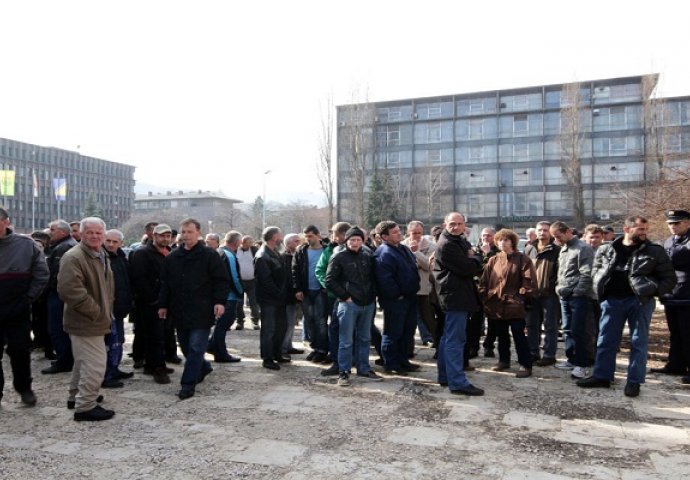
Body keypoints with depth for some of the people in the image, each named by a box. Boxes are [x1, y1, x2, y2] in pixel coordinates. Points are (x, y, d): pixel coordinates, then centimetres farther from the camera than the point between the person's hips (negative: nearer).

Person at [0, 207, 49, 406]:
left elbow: (42, 275, -3)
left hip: (18, 312, -1)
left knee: (20, 351, 7)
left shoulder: (26, 244, -5)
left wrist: (27, 299, -7)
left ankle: (24, 387, 25)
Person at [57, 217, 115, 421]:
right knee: (95, 365, -7)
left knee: (84, 361, 22)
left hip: (96, 319, 10)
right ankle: (85, 407, 5)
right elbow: (69, 289, -29)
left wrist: (106, 310, 18)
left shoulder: (102, 256, 14)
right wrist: (96, 312, -22)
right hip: (86, 322, -10)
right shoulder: (74, 257, -19)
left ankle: (76, 397, 38)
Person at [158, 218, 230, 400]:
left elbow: (222, 280, -7)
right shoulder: (172, 257, 10)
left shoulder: (210, 255, -5)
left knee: (195, 348, -5)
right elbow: (165, 283, 15)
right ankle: (203, 367, 38)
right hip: (180, 311, 6)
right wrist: (163, 305, 12)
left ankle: (188, 384, 3)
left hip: (202, 311, -6)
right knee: (186, 347, 15)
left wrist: (220, 301, -16)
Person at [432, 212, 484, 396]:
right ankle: (457, 382, -7)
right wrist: (476, 257, 1)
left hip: (459, 296, 11)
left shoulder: (462, 242, 18)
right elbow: (467, 268, -18)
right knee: (455, 340, -9)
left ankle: (445, 376, 25)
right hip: (454, 296, -11)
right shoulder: (446, 245, -13)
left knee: (448, 338, 15)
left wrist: (473, 260, -3)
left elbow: (476, 269, 18)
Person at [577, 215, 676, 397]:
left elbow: (669, 278, 0)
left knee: (638, 342, 5)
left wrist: (652, 290, -14)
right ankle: (602, 376, 18)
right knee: (605, 340, 7)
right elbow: (596, 269, 20)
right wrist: (600, 286, 3)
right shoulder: (606, 250, 6)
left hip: (640, 301, -2)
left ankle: (634, 381, 15)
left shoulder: (655, 251, -1)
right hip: (612, 300, 2)